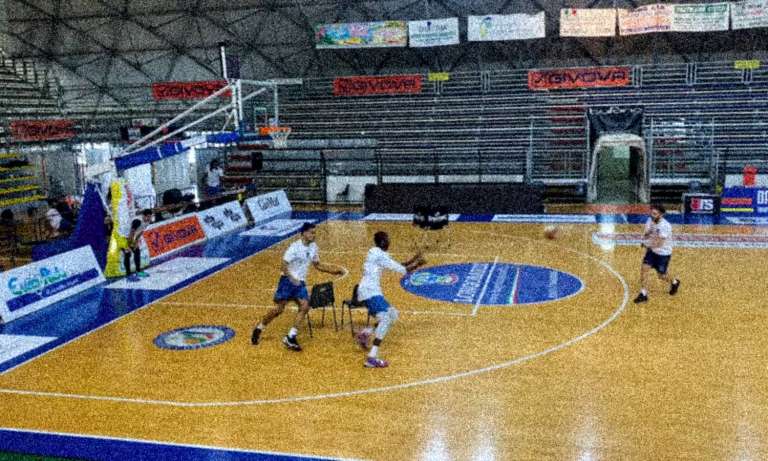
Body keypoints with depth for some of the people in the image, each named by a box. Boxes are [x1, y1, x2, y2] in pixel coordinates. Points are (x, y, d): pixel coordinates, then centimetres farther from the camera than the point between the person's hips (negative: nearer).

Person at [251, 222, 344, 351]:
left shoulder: (313, 247, 5)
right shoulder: (295, 247, -15)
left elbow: (318, 265, 17)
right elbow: (284, 266, -16)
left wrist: (335, 271, 10)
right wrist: (292, 278, -31)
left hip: (301, 283, 6)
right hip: (288, 280, -6)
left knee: (305, 306, -14)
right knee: (279, 308, -5)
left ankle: (291, 337, -9)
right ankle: (258, 329, 19)